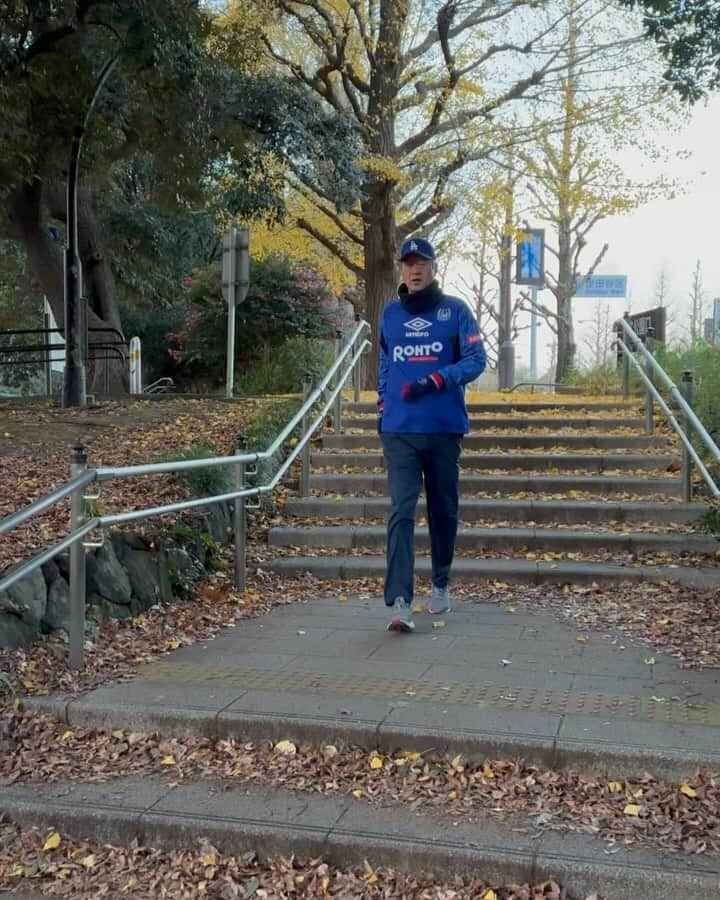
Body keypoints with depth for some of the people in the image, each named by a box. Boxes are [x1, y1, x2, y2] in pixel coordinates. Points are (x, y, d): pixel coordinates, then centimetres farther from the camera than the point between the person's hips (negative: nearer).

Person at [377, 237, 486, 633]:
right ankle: (400, 602, -16)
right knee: (401, 511, -11)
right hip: (398, 429, 1)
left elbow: (476, 360, -6)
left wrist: (435, 381, -20)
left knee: (443, 510, 12)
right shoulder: (390, 314, 11)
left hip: (444, 428, -1)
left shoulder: (455, 310, 1)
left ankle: (441, 583, 31)